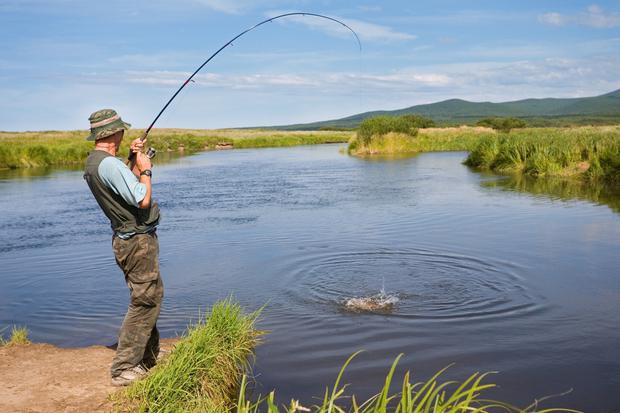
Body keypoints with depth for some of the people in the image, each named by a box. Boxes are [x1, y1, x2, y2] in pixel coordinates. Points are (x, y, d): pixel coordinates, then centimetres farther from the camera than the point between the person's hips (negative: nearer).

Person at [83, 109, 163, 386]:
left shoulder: (93, 163, 9)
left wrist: (135, 161, 13)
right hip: (138, 240, -11)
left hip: (127, 239, 11)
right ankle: (124, 369, 0)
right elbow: (143, 199, -24)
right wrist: (145, 169, -10)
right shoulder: (109, 164, -23)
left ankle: (149, 357, 34)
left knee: (149, 297, 21)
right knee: (145, 301, -4)